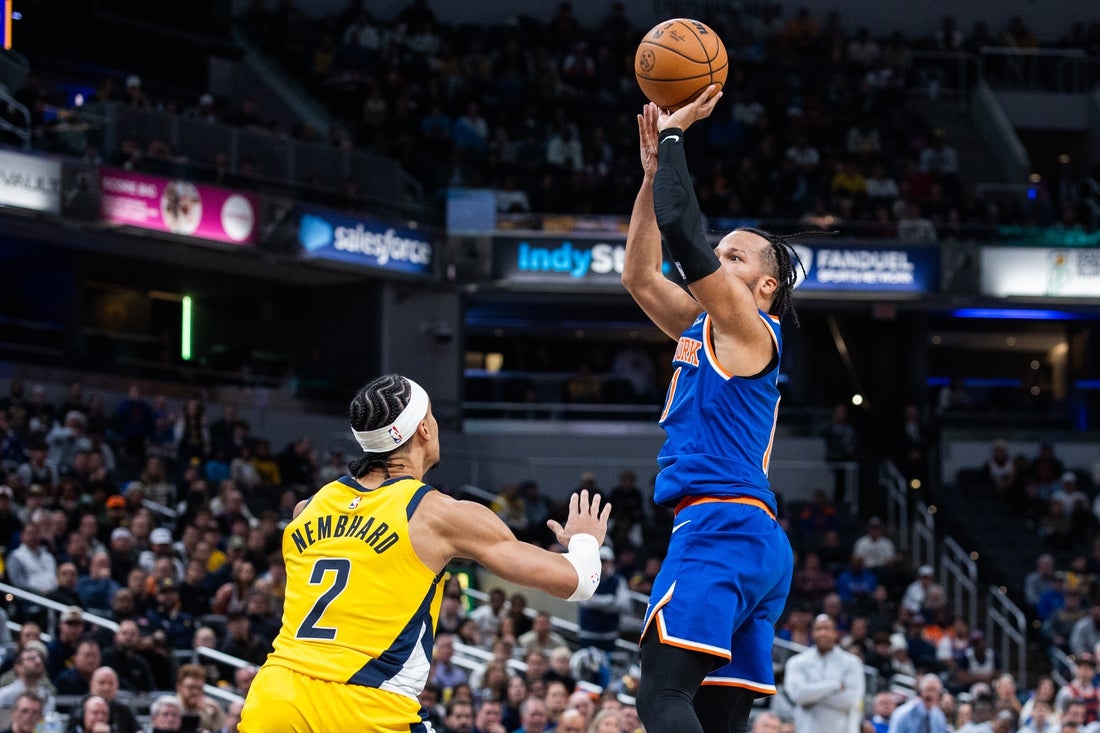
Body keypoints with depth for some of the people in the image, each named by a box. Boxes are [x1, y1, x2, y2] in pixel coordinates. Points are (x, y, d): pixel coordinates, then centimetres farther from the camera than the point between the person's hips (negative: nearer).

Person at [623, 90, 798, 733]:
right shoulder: (704, 329, 23)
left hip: (724, 528, -9)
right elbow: (639, 276, 28)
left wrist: (674, 133, 0)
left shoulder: (748, 326, -2)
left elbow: (681, 228, -11)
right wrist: (653, 170, 22)